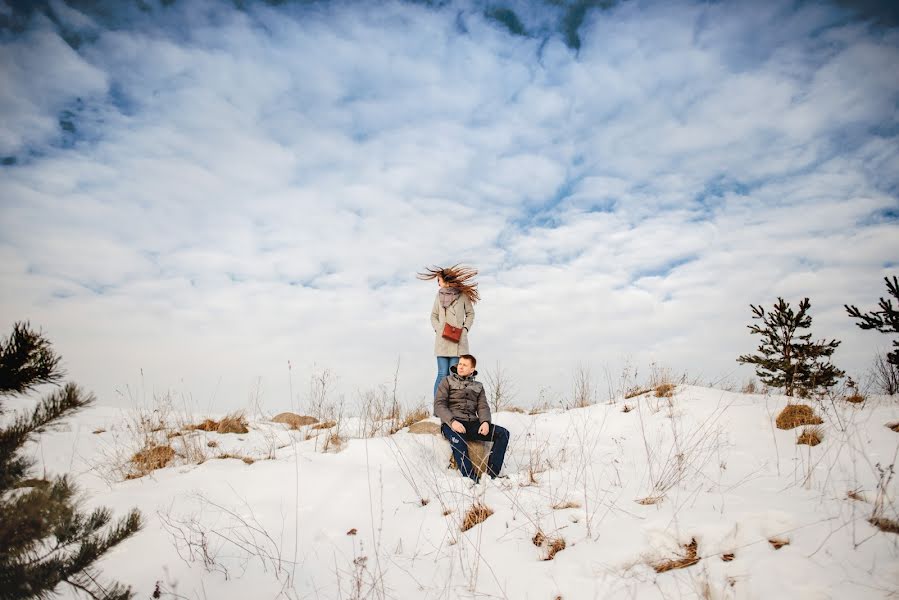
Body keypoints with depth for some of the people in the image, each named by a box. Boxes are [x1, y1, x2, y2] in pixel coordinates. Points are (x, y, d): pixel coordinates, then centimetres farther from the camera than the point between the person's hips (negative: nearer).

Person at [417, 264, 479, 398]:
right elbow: (434, 316, 17)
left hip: (458, 340, -1)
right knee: (443, 374, -3)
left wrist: (465, 329, -1)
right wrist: (438, 329, 1)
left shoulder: (463, 295, 2)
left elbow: (470, 314, 12)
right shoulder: (439, 295, 9)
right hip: (442, 339, 1)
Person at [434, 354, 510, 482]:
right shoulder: (447, 381, 11)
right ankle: (472, 480, -36)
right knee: (458, 441, -39)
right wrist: (452, 421, -19)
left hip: (472, 423, 4)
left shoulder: (478, 386, 23)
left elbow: (483, 407, 11)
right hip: (451, 423, -4)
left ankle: (492, 475, -20)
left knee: (503, 433, -17)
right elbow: (438, 405, -1)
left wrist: (485, 422, -13)